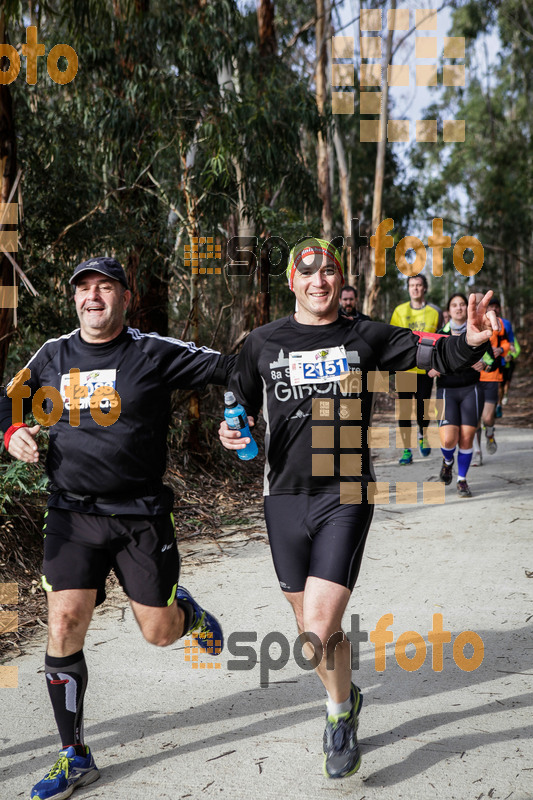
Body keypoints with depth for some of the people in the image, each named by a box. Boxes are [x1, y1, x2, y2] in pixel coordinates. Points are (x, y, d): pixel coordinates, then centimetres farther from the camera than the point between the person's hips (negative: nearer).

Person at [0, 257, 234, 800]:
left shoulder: (154, 353, -5)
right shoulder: (53, 356, 6)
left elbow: (230, 368, -7)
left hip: (142, 514, -2)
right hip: (73, 515, 2)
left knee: (159, 633, 3)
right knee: (64, 626, -7)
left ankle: (184, 609, 43)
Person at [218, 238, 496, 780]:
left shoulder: (365, 338, 3)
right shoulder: (263, 342, 7)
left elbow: (434, 355, 0)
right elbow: (238, 404, 16)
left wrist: (470, 341, -22)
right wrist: (231, 431, -6)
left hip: (345, 498, -2)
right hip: (284, 499, 3)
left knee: (319, 630, -13)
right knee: (311, 628, 13)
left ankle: (339, 710, 19)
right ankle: (347, 699, 44)